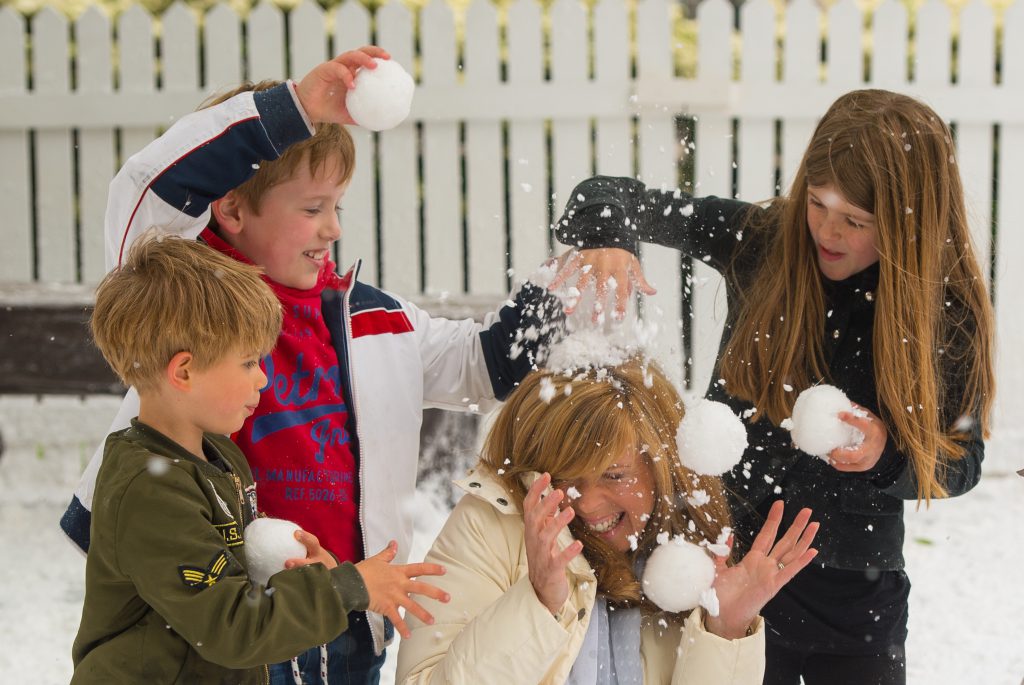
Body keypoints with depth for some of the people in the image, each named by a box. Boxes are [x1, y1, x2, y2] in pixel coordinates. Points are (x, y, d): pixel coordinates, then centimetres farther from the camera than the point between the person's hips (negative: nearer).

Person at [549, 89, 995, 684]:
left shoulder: (948, 308, -10)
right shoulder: (763, 241, -10)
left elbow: (962, 461, -3)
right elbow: (619, 198, -7)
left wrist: (886, 454, -24)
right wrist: (604, 237, -30)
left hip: (855, 591, 0)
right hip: (732, 561, 0)